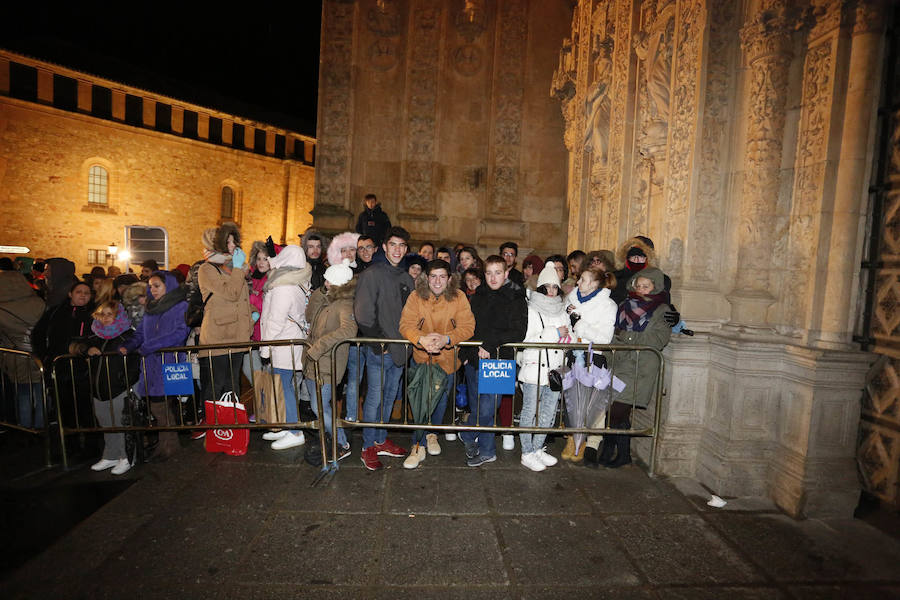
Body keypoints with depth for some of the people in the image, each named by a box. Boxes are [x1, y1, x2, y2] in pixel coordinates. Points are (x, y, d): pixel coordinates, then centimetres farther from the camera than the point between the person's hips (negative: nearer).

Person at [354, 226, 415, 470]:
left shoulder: (407, 279, 13)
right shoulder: (372, 274, -7)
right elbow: (363, 314, -13)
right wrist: (376, 342, -14)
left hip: (399, 349, 6)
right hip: (378, 349, -6)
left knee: (390, 397, 15)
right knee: (375, 397, -1)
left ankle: (381, 440, 29)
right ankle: (368, 448, 13)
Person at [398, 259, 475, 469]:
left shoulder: (459, 298, -11)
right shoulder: (415, 297, -10)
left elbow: (467, 327, -17)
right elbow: (406, 325, -17)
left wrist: (446, 339, -35)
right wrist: (421, 339, -37)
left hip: (447, 357, 1)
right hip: (422, 357, -1)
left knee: (441, 398, 14)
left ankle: (432, 434, 39)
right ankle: (419, 445, 9)